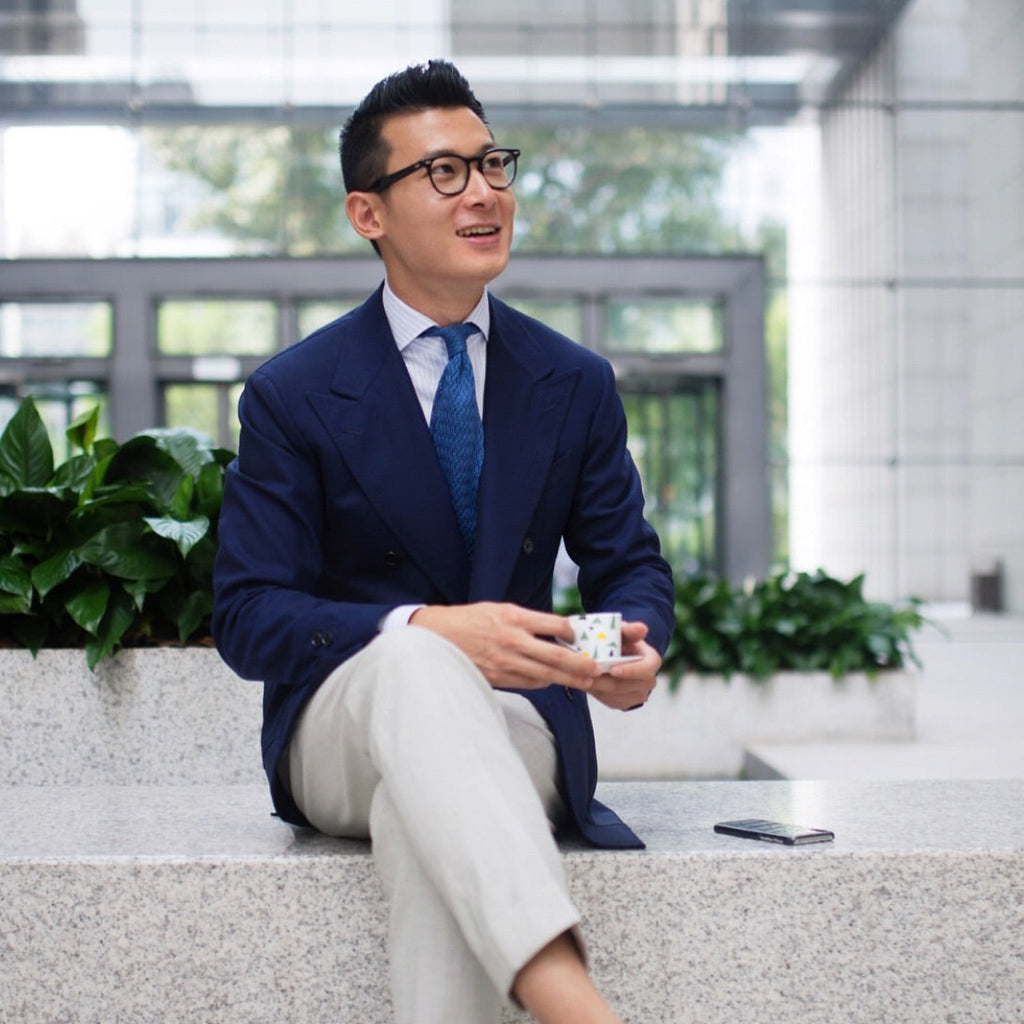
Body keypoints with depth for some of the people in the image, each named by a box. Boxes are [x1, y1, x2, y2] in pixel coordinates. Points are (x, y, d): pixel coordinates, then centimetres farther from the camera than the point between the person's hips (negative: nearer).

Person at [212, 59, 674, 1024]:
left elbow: (629, 563, 11)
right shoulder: (292, 394, -1)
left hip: (517, 725, 2)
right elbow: (247, 616, -7)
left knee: (426, 807, -38)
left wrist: (636, 643, -16)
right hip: (339, 727, -1)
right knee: (414, 663, -40)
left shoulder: (575, 383, 8)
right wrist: (429, 629, -25)